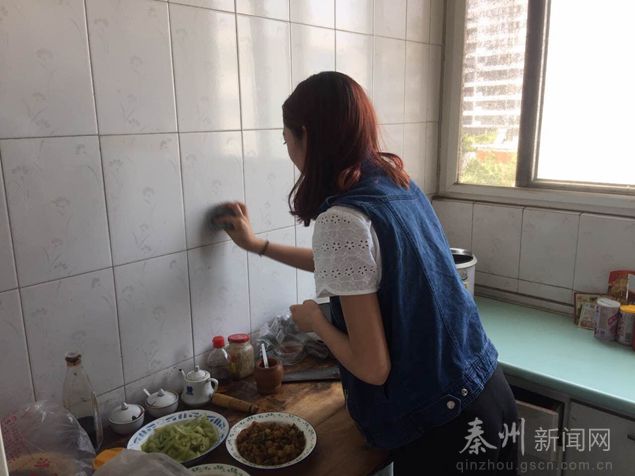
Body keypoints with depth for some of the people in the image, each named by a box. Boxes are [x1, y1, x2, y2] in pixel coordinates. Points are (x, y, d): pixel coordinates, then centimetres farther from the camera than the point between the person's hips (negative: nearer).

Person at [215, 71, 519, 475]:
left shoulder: (343, 219, -24)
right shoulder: (397, 183, 1)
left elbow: (373, 367, -22)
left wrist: (315, 320, -3)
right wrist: (257, 244, 26)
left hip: (444, 426, -8)